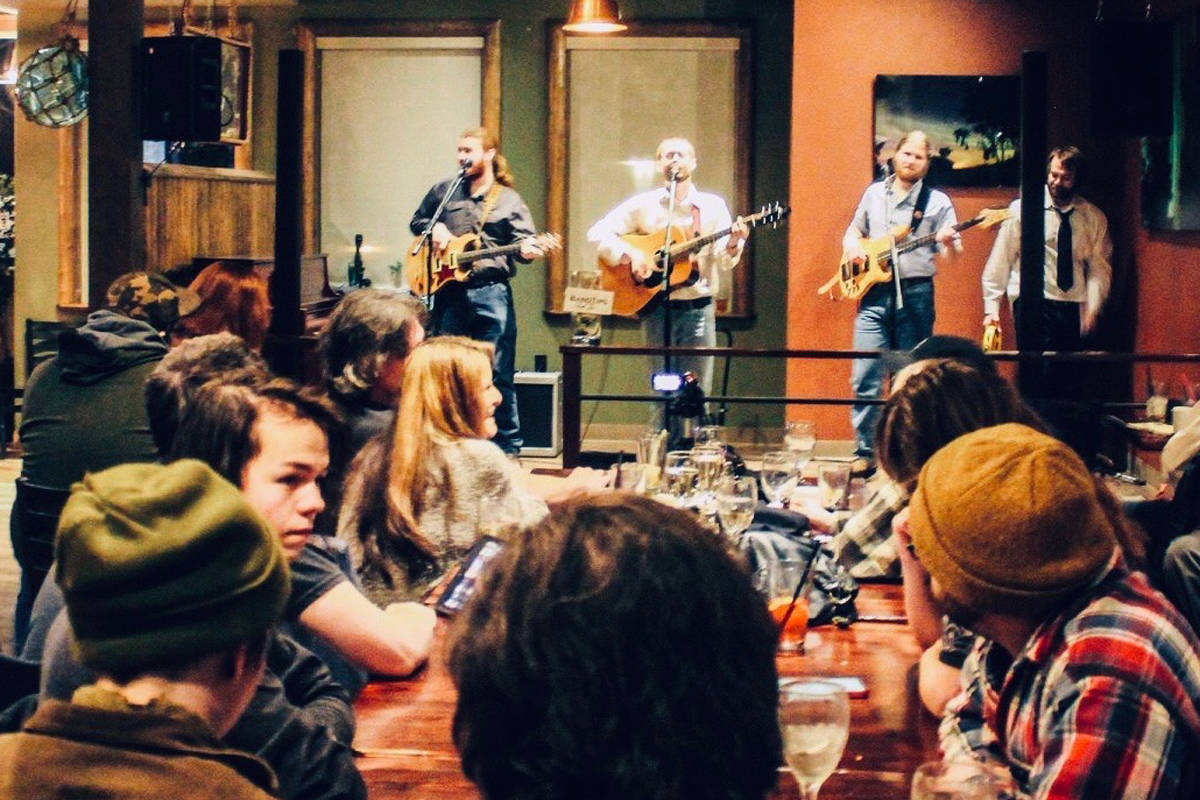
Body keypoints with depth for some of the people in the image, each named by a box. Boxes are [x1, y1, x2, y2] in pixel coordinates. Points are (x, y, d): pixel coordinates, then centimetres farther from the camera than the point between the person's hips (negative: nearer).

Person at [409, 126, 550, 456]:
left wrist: (526, 250, -22)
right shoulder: (444, 191, 13)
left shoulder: (509, 201, 6)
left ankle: (508, 447, 3)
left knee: (498, 374, -4)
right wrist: (434, 228, 3)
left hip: (490, 291, -3)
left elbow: (523, 241, 1)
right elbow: (416, 220, 24)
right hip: (449, 290, 3)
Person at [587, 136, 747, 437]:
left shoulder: (713, 206, 6)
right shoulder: (643, 205, 5)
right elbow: (598, 233, 2)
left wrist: (732, 245, -23)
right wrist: (630, 255, -13)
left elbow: (723, 261, -1)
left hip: (698, 308, 1)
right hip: (657, 308, 0)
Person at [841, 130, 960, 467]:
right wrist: (852, 246, 4)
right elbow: (854, 229, 26)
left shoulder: (937, 201, 3)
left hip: (915, 295, -2)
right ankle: (865, 452, 1)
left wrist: (948, 242, -24)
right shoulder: (874, 193, 13)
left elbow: (953, 253, -1)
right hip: (874, 292, 2)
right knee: (865, 378, -5)